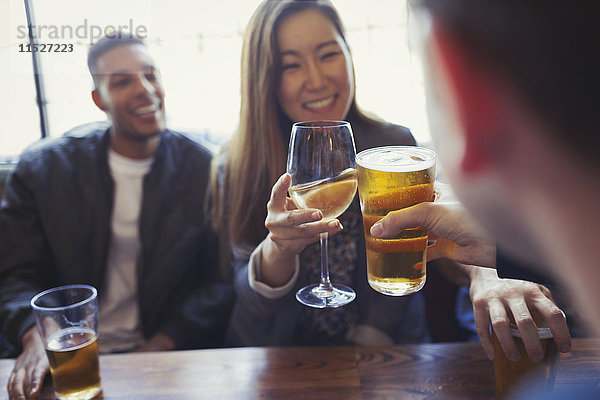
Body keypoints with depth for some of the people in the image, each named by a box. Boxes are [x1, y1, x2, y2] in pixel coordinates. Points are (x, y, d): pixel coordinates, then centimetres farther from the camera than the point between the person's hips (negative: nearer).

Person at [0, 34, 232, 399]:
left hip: (169, 353, 0)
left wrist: (162, 344, -16)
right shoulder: (45, 168, 1)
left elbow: (222, 279, -6)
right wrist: (35, 337, -19)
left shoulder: (204, 169, -4)